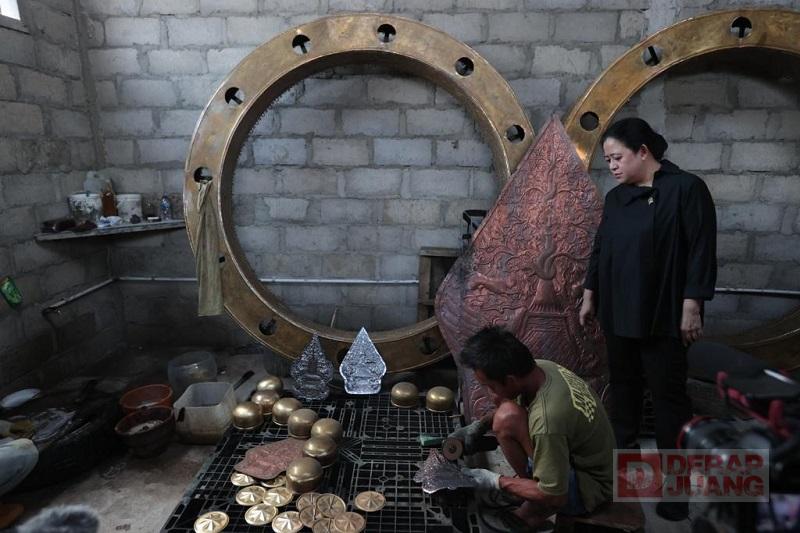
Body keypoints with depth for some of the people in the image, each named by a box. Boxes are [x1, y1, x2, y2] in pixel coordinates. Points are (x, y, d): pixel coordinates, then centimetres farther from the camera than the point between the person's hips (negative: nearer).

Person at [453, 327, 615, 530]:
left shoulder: (546, 422, -37)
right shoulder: (541, 367, -14)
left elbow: (554, 497, -25)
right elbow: (505, 397, 10)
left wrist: (496, 482, -15)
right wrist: (478, 425, -2)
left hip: (588, 489, -8)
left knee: (506, 420, -26)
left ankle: (534, 509, -3)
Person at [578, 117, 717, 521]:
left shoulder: (686, 188, -8)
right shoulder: (616, 197, 10)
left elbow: (701, 251, -11)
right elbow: (600, 249, 15)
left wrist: (691, 306, -14)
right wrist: (589, 295, 14)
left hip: (662, 315, -6)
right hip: (618, 312, 6)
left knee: (668, 392, 3)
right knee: (622, 383, 15)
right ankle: (624, 450, 33)